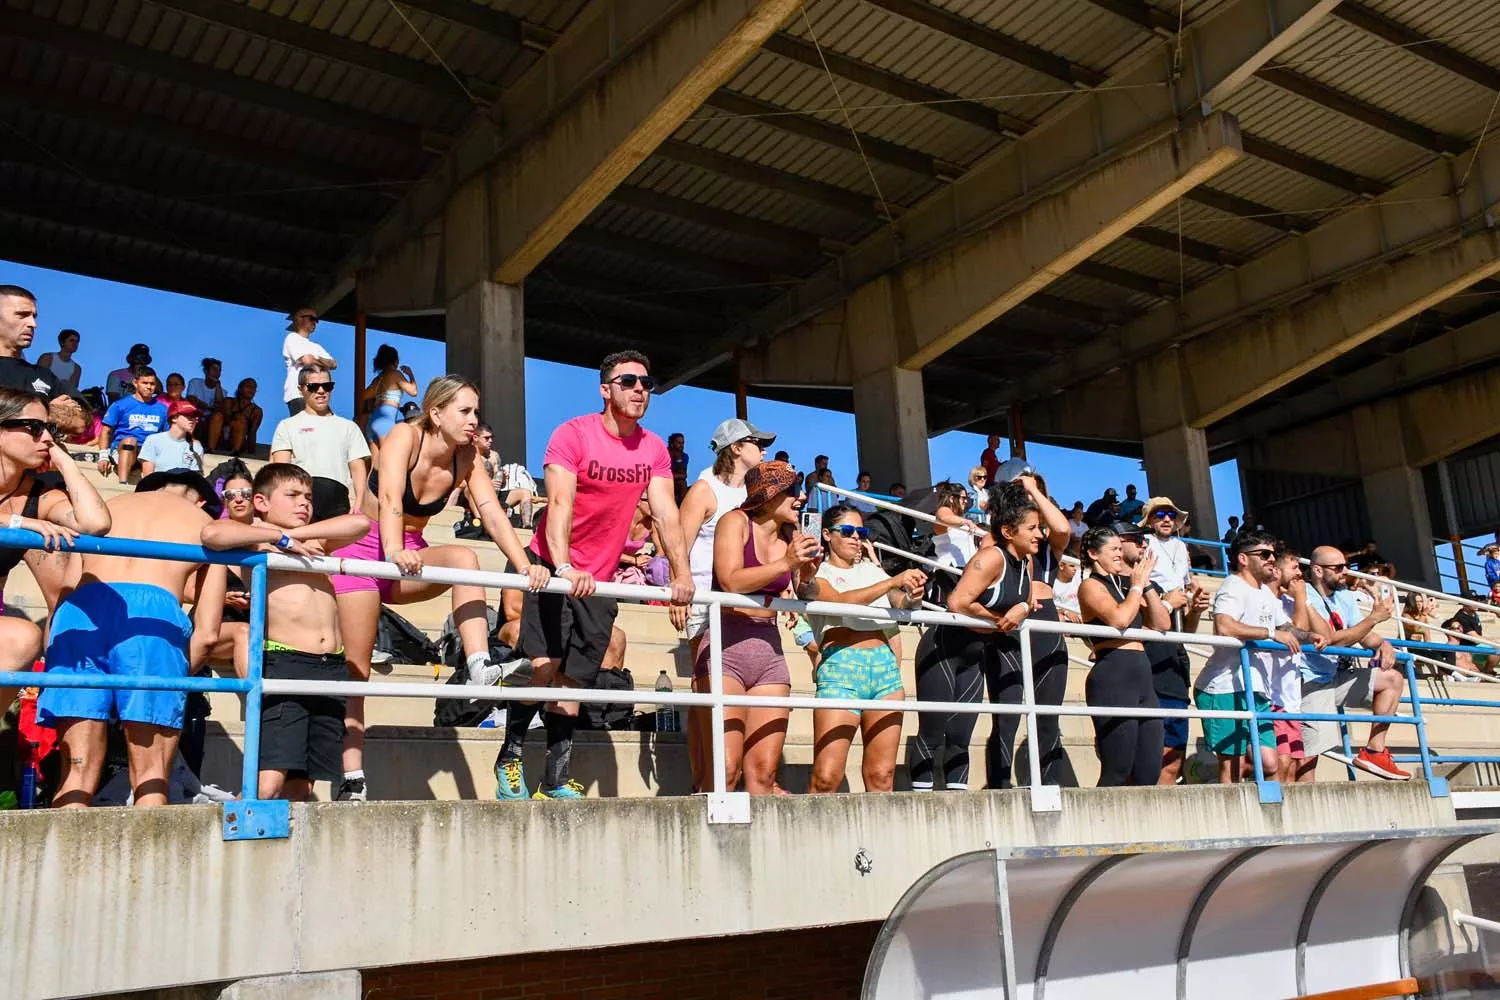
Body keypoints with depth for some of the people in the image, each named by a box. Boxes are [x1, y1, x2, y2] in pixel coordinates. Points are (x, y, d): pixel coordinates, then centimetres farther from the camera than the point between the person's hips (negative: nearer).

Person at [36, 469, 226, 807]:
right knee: (151, 780, 2)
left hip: (80, 610, 2)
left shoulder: (106, 507, 35)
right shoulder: (204, 523, 27)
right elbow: (207, 633, 17)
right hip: (154, 612, -2)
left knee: (77, 774, 3)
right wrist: (172, 674, 26)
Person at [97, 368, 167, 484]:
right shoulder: (120, 405, 9)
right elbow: (106, 432, 6)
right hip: (124, 450, -2)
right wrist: (104, 456, -8)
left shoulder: (162, 409, 16)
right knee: (130, 440, -37)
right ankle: (122, 484, -48)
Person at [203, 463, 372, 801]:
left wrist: (297, 533, 1)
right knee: (269, 783, -18)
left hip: (332, 668, 6)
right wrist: (280, 537, -8)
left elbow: (360, 523, 7)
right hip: (285, 663, -6)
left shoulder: (313, 542, 20)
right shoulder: (255, 539, 4)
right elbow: (211, 534, -17)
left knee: (301, 788, 4)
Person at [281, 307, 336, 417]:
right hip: (299, 395, -7)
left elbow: (334, 364, 12)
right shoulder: (292, 338, 4)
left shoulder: (316, 346, 25)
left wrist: (317, 359, -5)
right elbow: (307, 360, -11)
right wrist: (323, 363, 7)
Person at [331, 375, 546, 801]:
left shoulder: (465, 458, -5)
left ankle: (479, 666, -40)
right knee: (355, 669, -7)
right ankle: (352, 781, -2)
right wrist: (394, 552, -49)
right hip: (363, 550, -3)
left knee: (464, 556, -29)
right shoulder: (405, 436, -17)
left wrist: (524, 565, -30)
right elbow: (390, 499, -32)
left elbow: (493, 514, -15)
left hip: (411, 559, 4)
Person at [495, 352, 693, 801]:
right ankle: (509, 758, 3)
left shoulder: (654, 449, 3)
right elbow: (559, 506, -23)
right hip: (552, 567, -4)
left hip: (599, 578, 4)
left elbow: (666, 514, -3)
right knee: (544, 665, -16)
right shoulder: (573, 435, -12)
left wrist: (681, 574, -15)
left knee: (574, 680, 5)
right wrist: (565, 569, -37)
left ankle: (556, 780, 13)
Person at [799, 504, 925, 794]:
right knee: (826, 777, -13)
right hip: (841, 664, -5)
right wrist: (894, 581, -17)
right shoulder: (816, 573, 8)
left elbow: (901, 603, 12)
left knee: (882, 775, 1)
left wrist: (912, 596, -11)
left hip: (885, 664, 5)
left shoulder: (872, 569, 24)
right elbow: (841, 601, -11)